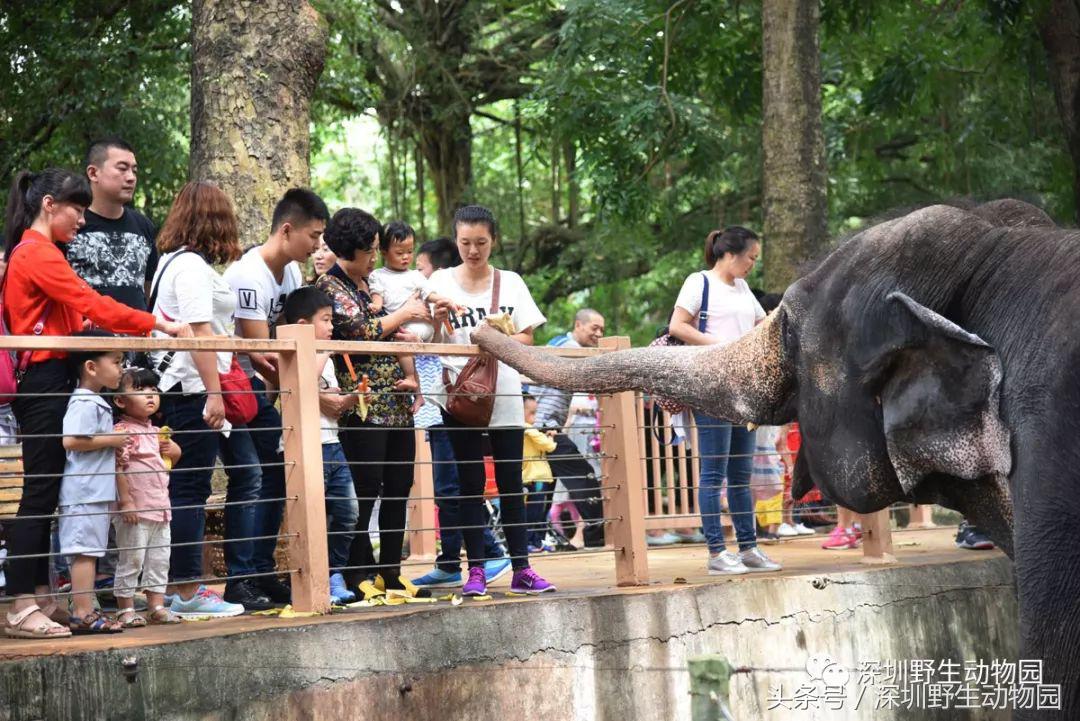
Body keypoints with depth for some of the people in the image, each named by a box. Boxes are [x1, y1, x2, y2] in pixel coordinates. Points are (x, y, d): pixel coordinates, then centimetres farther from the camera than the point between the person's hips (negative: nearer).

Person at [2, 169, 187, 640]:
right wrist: (159, 325, -14)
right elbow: (92, 305, -18)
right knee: (41, 493, -9)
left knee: (43, 494, 11)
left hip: (40, 384, 10)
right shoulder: (39, 253, -12)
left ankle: (39, 597, 16)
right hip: (46, 384, -10)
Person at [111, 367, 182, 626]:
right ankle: (125, 609, 5)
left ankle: (157, 605, 18)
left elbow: (169, 463, 29)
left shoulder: (156, 432, 15)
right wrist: (126, 501, -22)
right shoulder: (123, 431, -11)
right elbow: (119, 467, -18)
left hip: (160, 508, 9)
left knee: (160, 560, 11)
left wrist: (173, 450, 5)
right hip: (136, 510, -8)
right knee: (131, 560, -2)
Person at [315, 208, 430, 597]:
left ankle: (389, 572, 15)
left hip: (396, 402, 8)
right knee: (364, 491, -7)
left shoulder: (368, 284, 20)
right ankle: (357, 575, -1)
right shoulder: (330, 285, -5)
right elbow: (362, 331, -16)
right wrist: (404, 313, -6)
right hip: (363, 405, -8)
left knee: (399, 487, 8)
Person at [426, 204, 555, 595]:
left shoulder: (510, 282, 8)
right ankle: (475, 570, 4)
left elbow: (527, 337, 4)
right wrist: (438, 318, -21)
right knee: (471, 483, 1)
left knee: (510, 482, 4)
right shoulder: (441, 282, 4)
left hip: (505, 394, 1)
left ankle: (521, 569, 7)